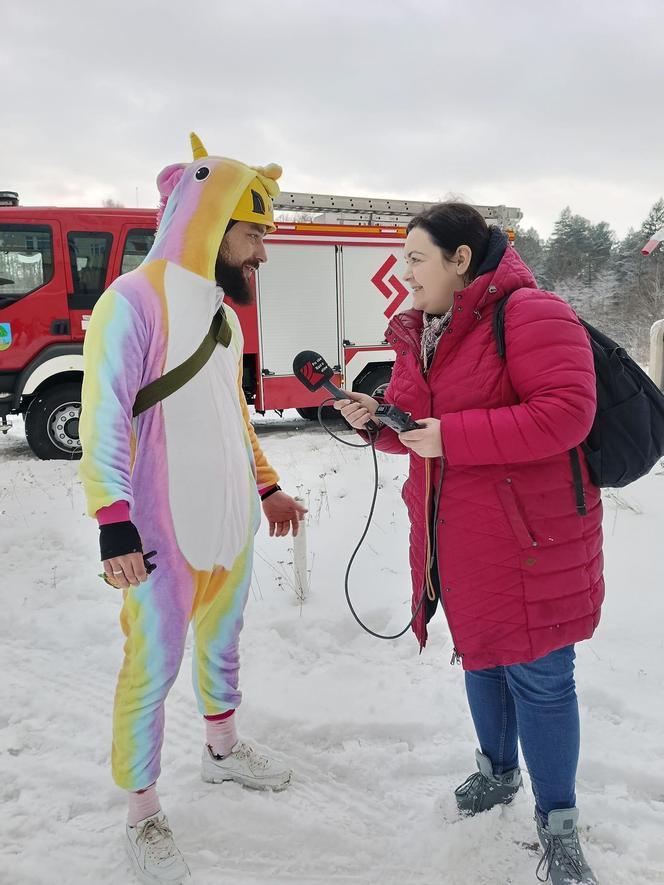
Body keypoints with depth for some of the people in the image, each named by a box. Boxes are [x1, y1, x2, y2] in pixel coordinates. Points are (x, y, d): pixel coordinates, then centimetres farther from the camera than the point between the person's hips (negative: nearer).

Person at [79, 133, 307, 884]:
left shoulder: (224, 312, 12)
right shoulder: (134, 300, -14)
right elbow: (103, 418, -18)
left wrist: (266, 487, 19)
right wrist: (114, 522, -23)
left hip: (230, 521, 8)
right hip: (163, 532, -8)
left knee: (221, 641, 22)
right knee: (153, 665, 4)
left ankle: (222, 749, 45)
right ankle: (143, 814, 23)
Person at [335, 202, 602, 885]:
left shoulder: (529, 314, -15)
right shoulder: (417, 333, 10)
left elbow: (566, 413, -25)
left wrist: (451, 436, -25)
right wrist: (376, 419, -4)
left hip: (530, 535, -7)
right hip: (452, 539, 8)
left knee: (537, 675, 3)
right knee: (480, 656, 21)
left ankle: (557, 826, 24)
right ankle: (498, 771, 46)